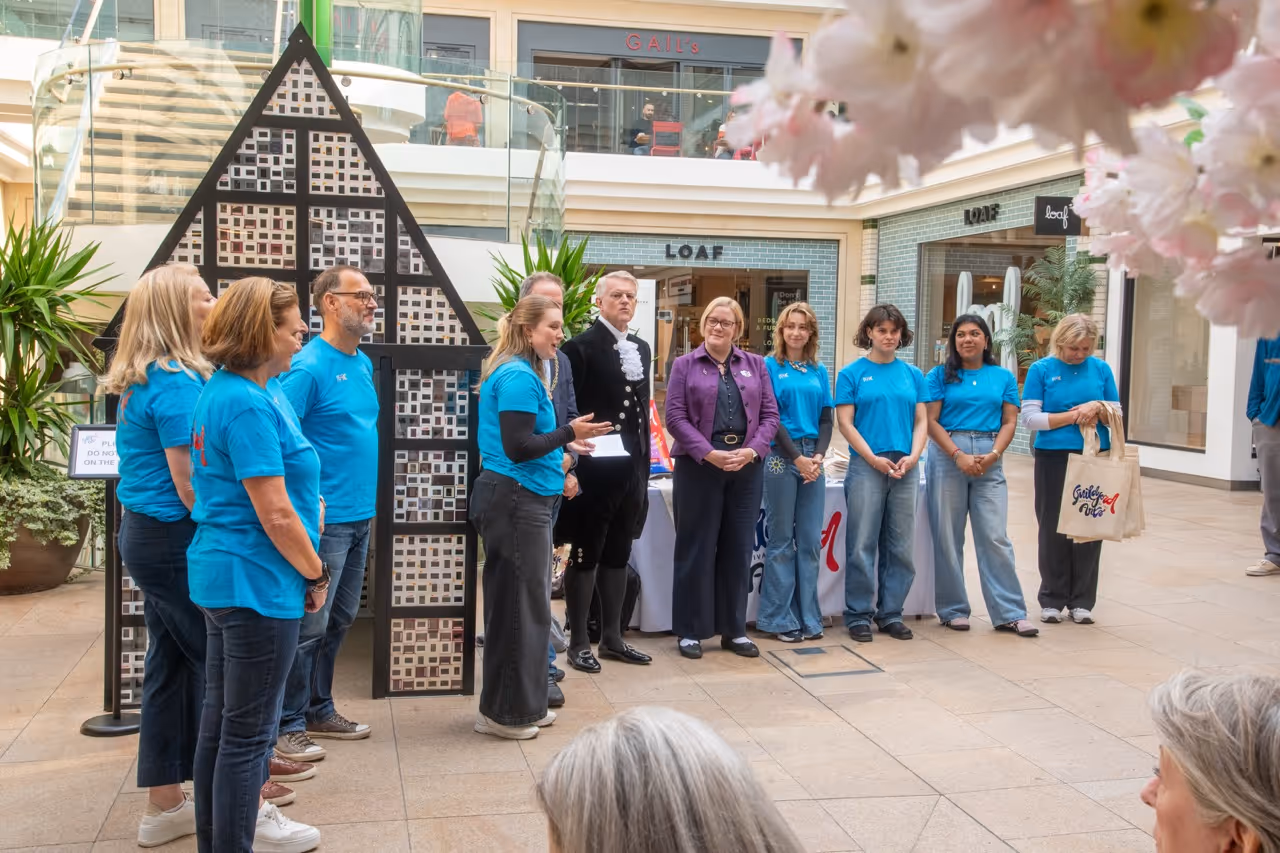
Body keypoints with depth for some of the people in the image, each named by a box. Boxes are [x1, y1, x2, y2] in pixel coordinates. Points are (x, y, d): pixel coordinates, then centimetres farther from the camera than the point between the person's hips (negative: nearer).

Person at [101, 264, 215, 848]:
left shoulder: (141, 381, 12)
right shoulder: (178, 383, -19)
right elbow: (189, 482, -20)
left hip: (144, 532, 10)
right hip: (177, 540, -10)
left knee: (172, 665, 14)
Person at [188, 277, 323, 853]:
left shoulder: (222, 391, 10)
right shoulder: (249, 405, -21)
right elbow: (275, 515, -21)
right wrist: (316, 575, -9)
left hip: (219, 572, 10)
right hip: (257, 581, -10)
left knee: (221, 718, 19)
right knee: (248, 731, 1)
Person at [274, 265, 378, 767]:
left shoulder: (364, 364, 11)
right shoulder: (309, 366, -15)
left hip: (360, 515, 9)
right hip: (325, 519, -9)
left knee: (340, 619, 17)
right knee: (308, 625, 0)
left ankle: (319, 710, 31)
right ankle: (287, 725, 12)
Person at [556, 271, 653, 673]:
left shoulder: (641, 349, 13)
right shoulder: (581, 347, -9)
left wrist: (644, 464, 12)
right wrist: (573, 465, -16)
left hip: (631, 469, 7)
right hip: (593, 470, -7)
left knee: (618, 555, 14)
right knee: (584, 556, 4)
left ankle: (612, 638, 25)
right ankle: (579, 642, 14)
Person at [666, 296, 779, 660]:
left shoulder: (756, 365, 11)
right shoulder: (685, 365, 4)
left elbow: (770, 415, 6)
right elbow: (675, 417, -5)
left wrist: (751, 451, -11)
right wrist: (709, 454, -16)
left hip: (747, 466, 3)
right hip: (699, 465, -2)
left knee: (738, 548, 8)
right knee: (696, 547, 2)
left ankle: (734, 629, 19)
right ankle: (691, 630, 13)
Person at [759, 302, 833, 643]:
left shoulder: (819, 371, 13)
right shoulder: (770, 366, 0)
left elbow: (826, 418, 10)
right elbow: (770, 417, -7)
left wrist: (819, 455, -6)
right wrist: (797, 456, -13)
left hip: (813, 458, 4)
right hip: (781, 457, -4)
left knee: (811, 540, 6)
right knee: (781, 540, 1)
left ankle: (808, 616, 14)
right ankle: (779, 618, 8)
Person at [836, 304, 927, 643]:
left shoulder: (913, 374, 12)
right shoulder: (852, 373, 2)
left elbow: (921, 421, 9)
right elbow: (845, 423, -4)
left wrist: (912, 456, -8)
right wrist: (874, 459, -13)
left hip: (905, 468, 4)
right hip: (866, 466, -3)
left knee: (901, 546, 7)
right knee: (862, 544, -2)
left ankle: (891, 613, 18)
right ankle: (858, 615, 8)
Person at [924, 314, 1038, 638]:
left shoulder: (1003, 377, 12)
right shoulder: (940, 375, 5)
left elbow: (1009, 422, 7)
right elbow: (931, 421, -2)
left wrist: (993, 455, -9)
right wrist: (959, 455, -12)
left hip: (989, 461, 1)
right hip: (947, 457, -1)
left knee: (995, 537, -2)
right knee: (948, 537, 3)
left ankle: (1009, 613, 3)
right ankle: (953, 610, 14)